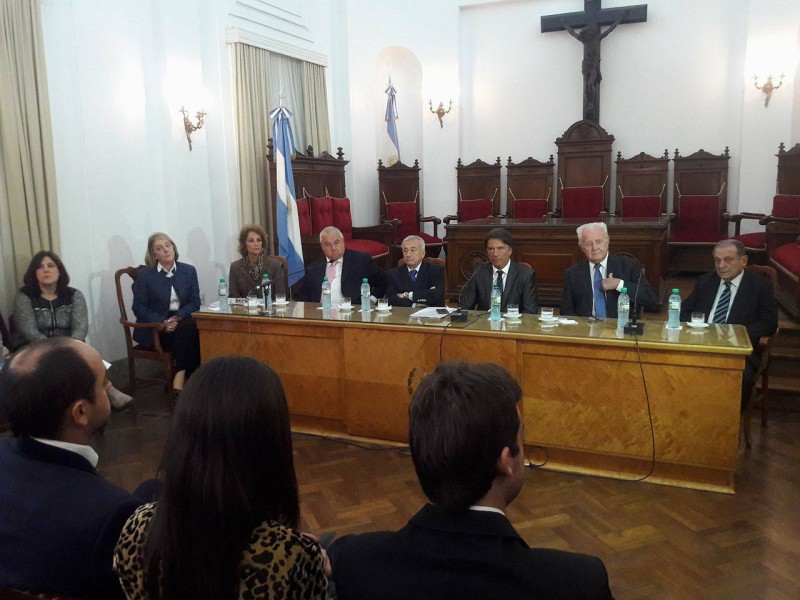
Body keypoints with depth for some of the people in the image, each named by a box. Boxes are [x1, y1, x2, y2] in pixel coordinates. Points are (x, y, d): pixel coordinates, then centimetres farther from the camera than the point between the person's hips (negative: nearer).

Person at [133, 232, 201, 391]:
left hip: (182, 321, 3)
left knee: (191, 327, -32)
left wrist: (178, 317, -17)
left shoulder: (189, 271, 8)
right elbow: (139, 308, -3)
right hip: (154, 328, -3)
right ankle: (187, 377, -20)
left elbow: (195, 302, 3)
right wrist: (162, 323, -19)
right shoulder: (144, 275, 1)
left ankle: (180, 378, -26)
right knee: (187, 336, -31)